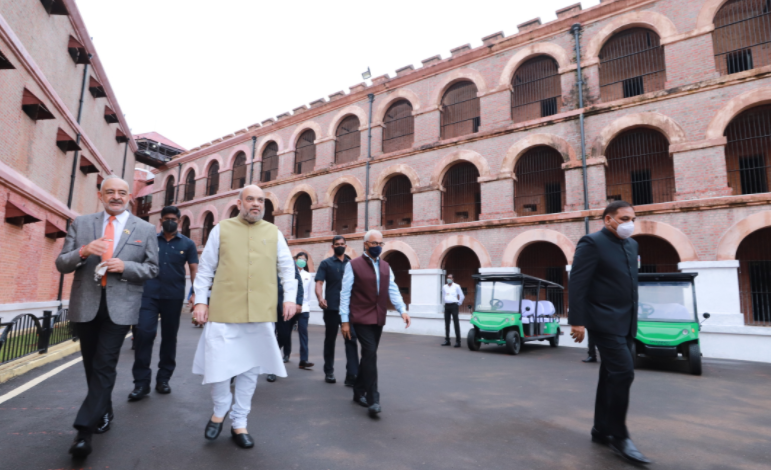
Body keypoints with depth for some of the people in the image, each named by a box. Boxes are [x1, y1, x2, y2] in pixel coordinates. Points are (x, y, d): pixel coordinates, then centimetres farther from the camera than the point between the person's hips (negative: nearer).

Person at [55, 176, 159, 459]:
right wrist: (83, 251, -16)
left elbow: (152, 269, 2)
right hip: (86, 305, 3)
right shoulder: (80, 224, 8)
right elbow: (61, 264, 4)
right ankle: (103, 414, 33)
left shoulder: (145, 229, 3)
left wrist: (126, 266, -16)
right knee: (92, 366, 15)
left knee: (104, 367, -6)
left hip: (120, 306, -3)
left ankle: (84, 429, 2)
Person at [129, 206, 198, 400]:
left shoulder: (187, 243, 5)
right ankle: (141, 381, 2)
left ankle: (163, 378, 22)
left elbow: (194, 269, 2)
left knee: (169, 336, 9)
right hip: (149, 294, 0)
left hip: (173, 297, 0)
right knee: (144, 333, -9)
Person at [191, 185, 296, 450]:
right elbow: (205, 268, 8)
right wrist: (200, 300, 4)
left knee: (250, 367, 9)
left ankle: (239, 423, 26)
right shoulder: (221, 229, 6)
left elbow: (287, 268, 11)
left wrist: (290, 297, 2)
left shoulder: (273, 233, 9)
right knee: (217, 364, 0)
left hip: (261, 314, 2)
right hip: (223, 311, -1)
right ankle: (220, 409, 31)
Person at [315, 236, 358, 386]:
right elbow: (319, 283, -4)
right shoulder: (326, 263, 5)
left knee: (351, 340, -5)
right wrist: (320, 298, -23)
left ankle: (352, 376, -3)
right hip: (331, 308, -1)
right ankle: (329, 372, 25)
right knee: (330, 340, 10)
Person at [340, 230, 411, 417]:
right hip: (361, 318, -5)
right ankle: (372, 400, -6)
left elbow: (393, 290, 7)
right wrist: (345, 321, -6)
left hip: (378, 319, 6)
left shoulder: (385, 266, 11)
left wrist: (402, 310, -8)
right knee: (370, 353, -14)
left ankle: (359, 392, 30)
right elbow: (345, 294, -3)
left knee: (368, 356, 13)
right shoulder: (353, 265, -4)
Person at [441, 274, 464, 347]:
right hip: (447, 306, 5)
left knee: (456, 323, -7)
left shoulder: (456, 286, -1)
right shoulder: (444, 287, 11)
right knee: (447, 323, 6)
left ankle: (458, 341, -5)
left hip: (454, 306, -5)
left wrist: (458, 304, 5)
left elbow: (462, 296, 3)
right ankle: (447, 340, 13)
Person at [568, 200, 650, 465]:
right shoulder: (592, 243, -11)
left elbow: (630, 282, 19)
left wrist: (633, 317, 17)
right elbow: (577, 283, -16)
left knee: (611, 376, 13)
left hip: (625, 322, 8)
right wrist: (577, 321, -19)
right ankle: (618, 436, 2)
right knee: (623, 372, -13)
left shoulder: (631, 245, 14)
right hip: (604, 321, -8)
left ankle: (601, 431, 24)